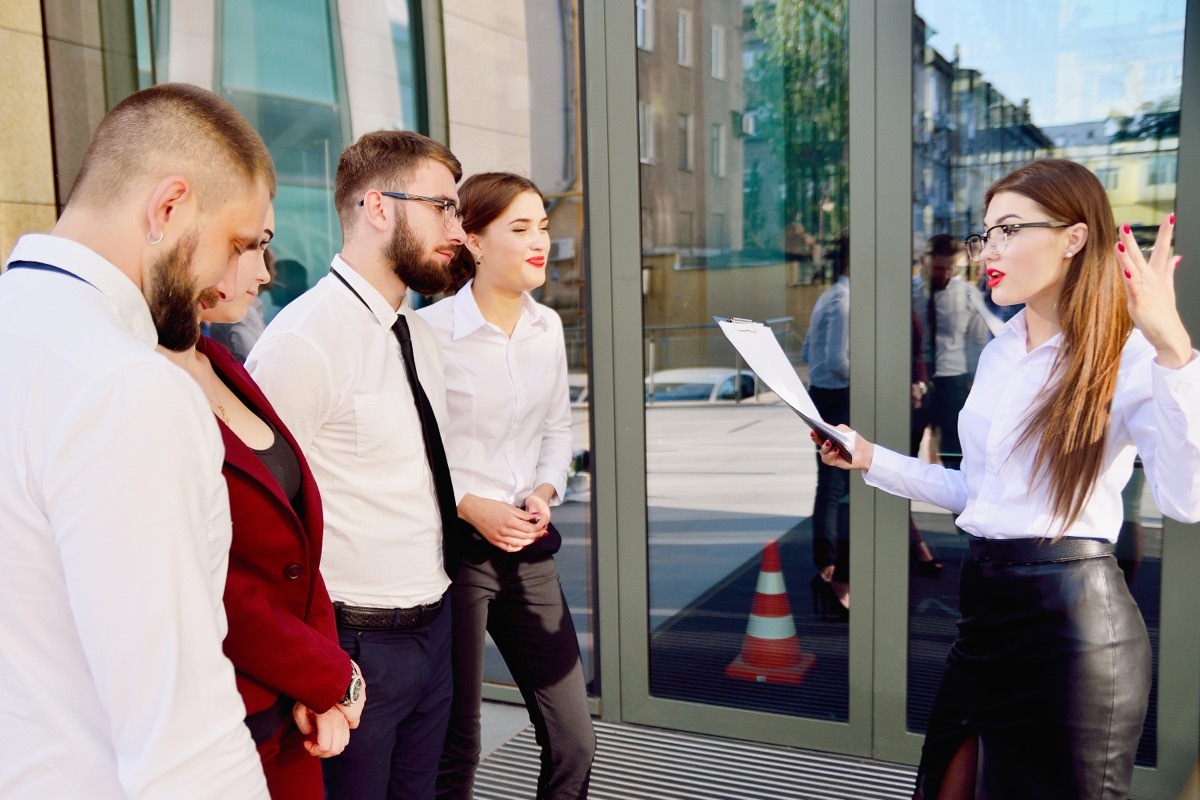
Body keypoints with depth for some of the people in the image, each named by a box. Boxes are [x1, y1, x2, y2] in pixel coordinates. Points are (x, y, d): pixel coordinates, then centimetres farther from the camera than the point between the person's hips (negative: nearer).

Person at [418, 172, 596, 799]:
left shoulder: (547, 328, 5)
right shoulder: (430, 331, -14)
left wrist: (545, 494, -3)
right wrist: (471, 507, -16)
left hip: (529, 548, 6)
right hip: (455, 546, -5)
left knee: (574, 741, 10)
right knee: (456, 748, 10)